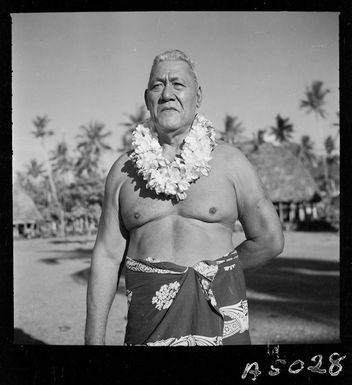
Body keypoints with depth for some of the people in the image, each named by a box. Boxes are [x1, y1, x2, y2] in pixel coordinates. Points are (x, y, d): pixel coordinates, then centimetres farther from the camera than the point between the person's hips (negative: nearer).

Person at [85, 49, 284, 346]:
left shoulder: (229, 162, 0)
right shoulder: (125, 170, 4)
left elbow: (270, 240, 4)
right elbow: (107, 256, 3)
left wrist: (216, 271, 7)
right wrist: (94, 339, 0)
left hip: (220, 323, -1)